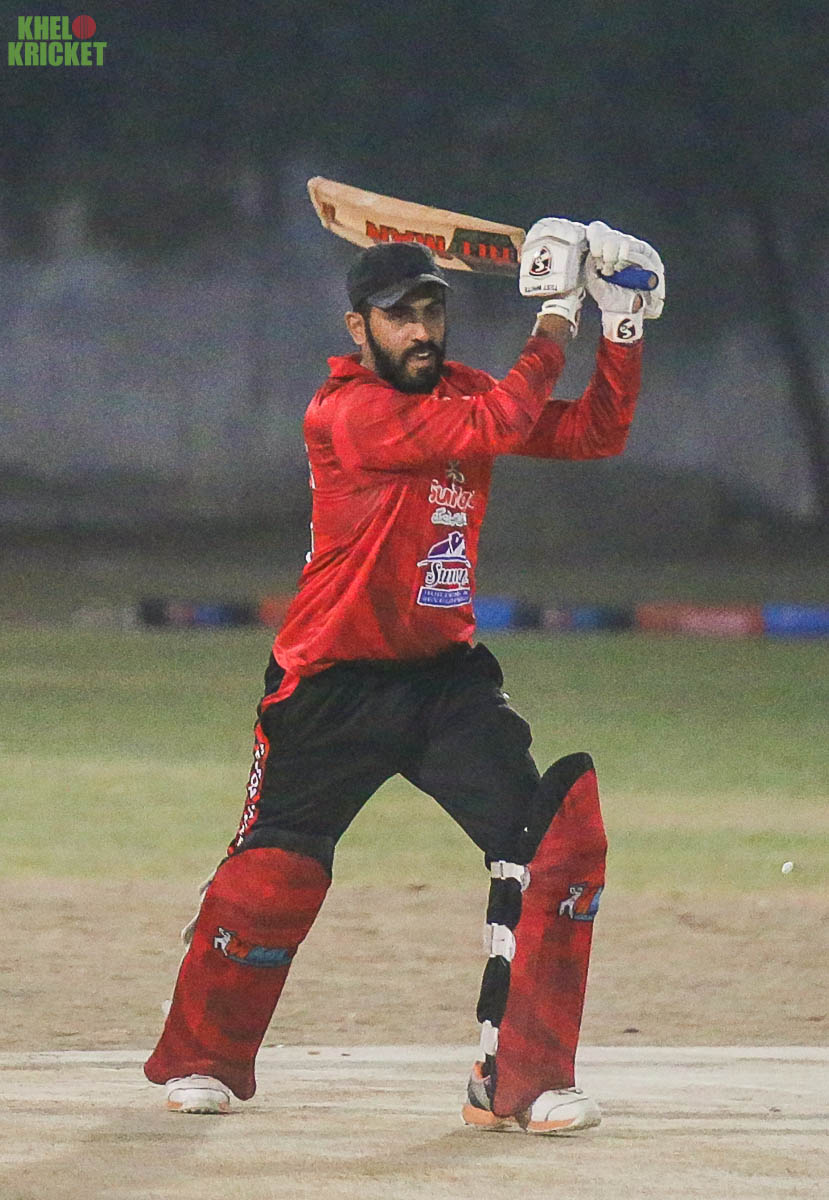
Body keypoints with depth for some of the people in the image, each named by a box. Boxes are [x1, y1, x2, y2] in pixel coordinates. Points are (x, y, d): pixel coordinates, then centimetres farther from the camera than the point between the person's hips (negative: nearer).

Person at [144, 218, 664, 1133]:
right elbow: (498, 426, -27)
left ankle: (520, 1081, -8)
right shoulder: (346, 413, -18)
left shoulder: (455, 391, 6)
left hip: (445, 674, 6)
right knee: (273, 876, 1)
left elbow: (593, 435, 6)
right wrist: (554, 320, -18)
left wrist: (623, 327, -4)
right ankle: (202, 1059, 28)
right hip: (333, 687, -6)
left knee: (560, 829, -11)